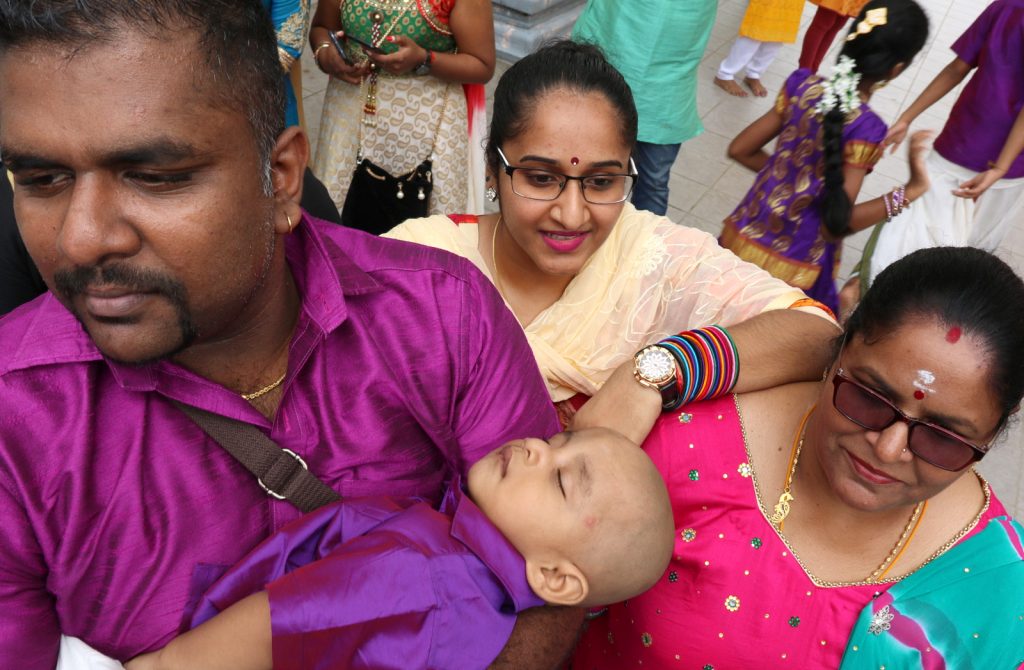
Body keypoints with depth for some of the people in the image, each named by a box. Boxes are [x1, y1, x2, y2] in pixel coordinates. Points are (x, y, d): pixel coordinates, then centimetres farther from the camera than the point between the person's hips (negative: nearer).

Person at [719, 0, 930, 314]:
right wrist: (910, 190, -21)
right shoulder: (864, 127, -21)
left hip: (744, 237, 5)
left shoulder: (801, 85, -7)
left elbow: (740, 150, 3)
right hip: (792, 267, -4)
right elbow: (836, 223, -22)